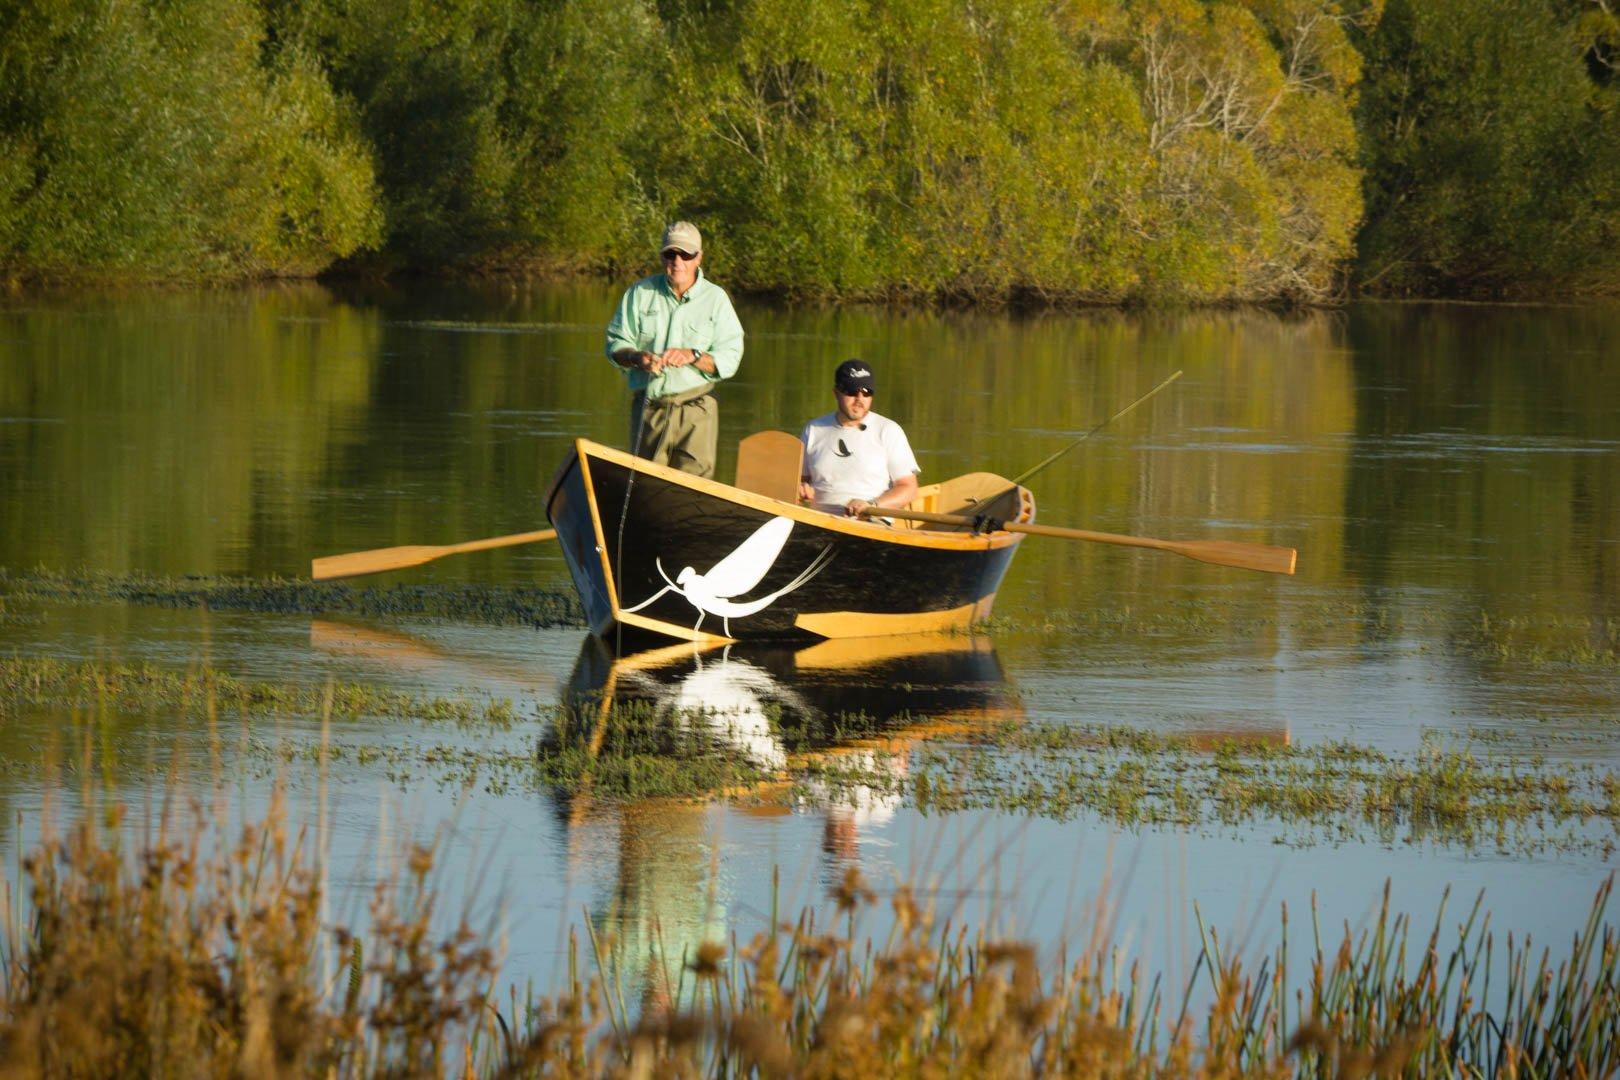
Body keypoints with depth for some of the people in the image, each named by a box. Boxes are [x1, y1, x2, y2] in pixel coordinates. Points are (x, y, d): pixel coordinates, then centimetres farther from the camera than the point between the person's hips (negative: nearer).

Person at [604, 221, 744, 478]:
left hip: (695, 409, -2)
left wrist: (693, 356, -20)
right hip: (648, 407, 2)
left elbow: (729, 359, -1)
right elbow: (616, 343, 7)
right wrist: (637, 357, -15)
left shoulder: (715, 299, 4)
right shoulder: (640, 293, 8)